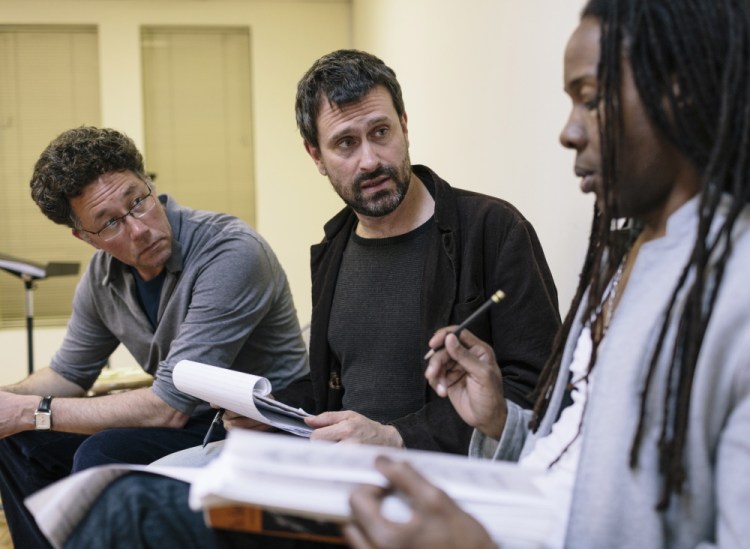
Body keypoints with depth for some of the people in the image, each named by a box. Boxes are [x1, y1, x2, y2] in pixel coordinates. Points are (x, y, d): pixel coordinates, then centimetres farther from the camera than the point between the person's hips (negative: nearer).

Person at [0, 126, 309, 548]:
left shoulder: (231, 255, -27)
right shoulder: (103, 275, -3)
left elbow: (170, 407, -27)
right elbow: (69, 374, 15)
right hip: (193, 418, 7)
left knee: (101, 456, -27)